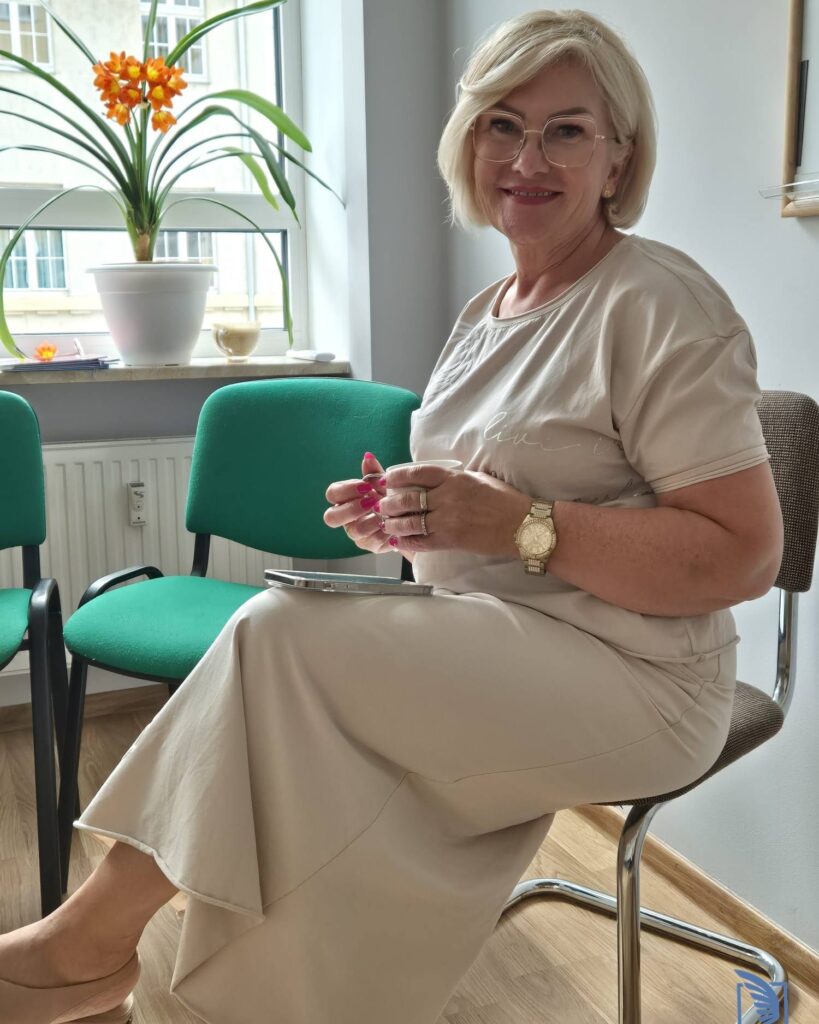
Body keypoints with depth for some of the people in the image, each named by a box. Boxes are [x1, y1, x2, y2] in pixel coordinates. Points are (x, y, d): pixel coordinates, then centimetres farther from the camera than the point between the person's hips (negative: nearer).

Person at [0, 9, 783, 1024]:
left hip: (627, 674, -7)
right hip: (489, 658, 7)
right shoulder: (487, 310, 14)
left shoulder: (660, 302, -10)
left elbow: (743, 556, -17)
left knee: (280, 634, -22)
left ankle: (91, 938, -5)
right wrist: (400, 518, -2)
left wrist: (520, 523, -24)